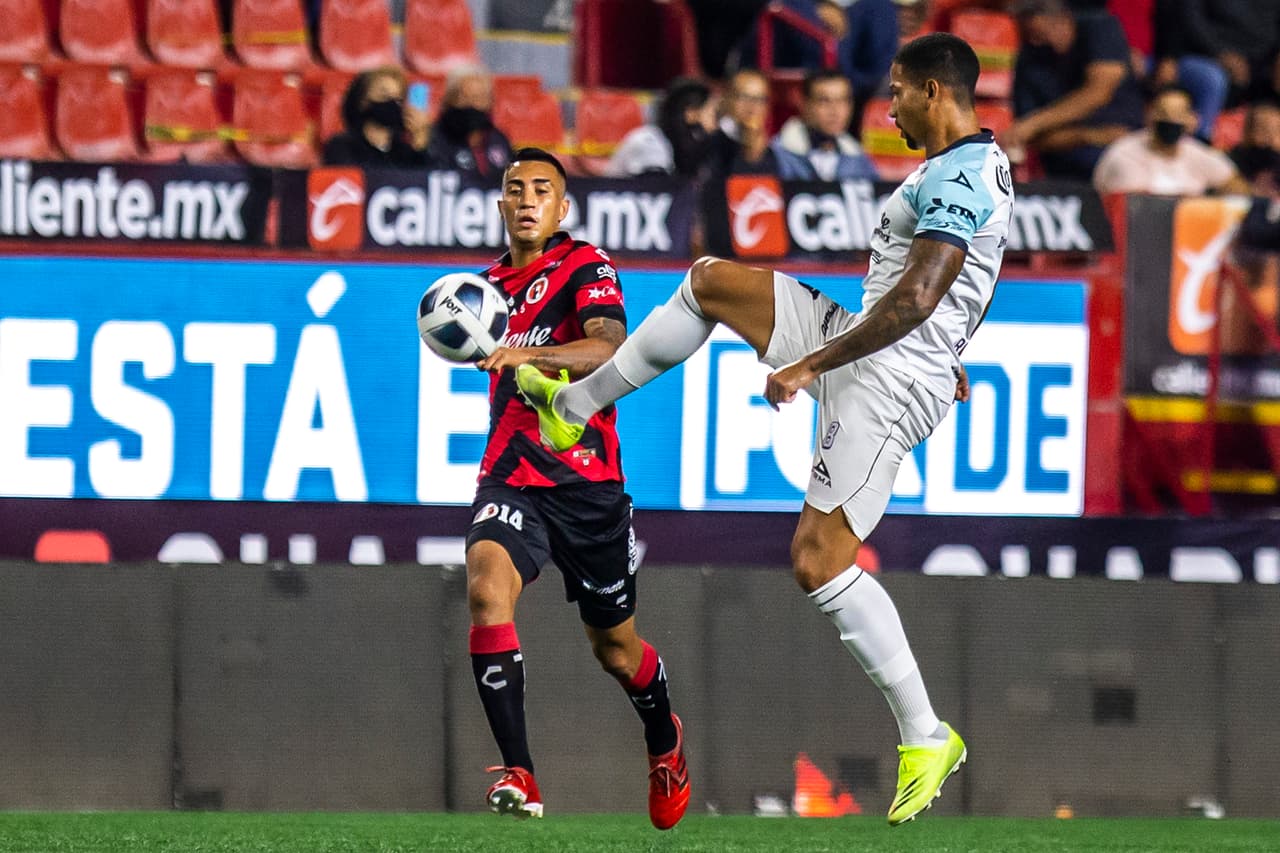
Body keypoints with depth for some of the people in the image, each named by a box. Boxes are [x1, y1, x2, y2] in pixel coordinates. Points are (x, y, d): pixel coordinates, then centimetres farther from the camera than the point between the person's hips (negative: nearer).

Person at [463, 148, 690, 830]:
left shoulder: (586, 267, -5)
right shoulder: (493, 283, 14)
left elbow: (609, 347, -26)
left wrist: (528, 356, -38)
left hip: (586, 482, -3)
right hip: (511, 479, 3)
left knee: (615, 648, 11)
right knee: (486, 585, -29)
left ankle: (665, 743, 47)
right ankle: (519, 777, -33)